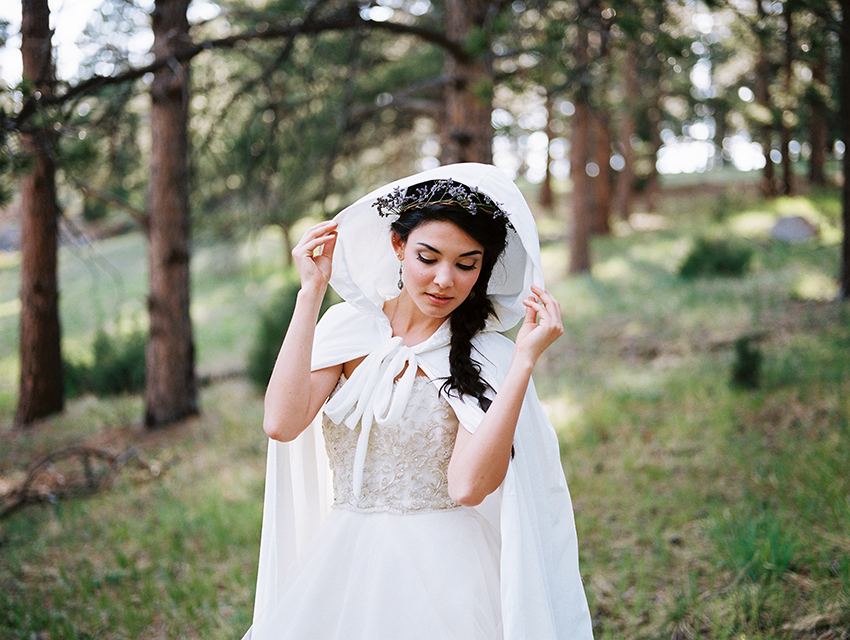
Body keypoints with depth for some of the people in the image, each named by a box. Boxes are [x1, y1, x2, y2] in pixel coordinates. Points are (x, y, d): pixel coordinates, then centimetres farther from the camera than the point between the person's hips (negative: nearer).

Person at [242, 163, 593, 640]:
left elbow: (468, 485, -21)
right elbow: (282, 423, -14)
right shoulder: (348, 326, 1)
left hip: (445, 576, -3)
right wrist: (311, 293, -11)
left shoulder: (489, 358, -7)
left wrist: (526, 357, -23)